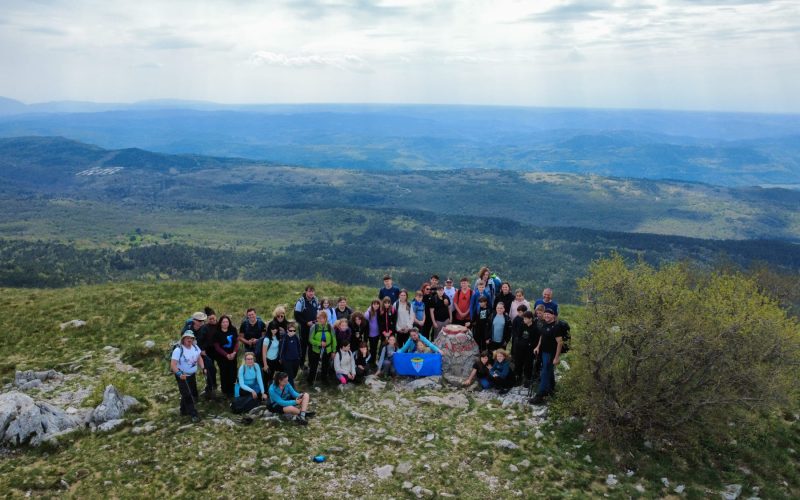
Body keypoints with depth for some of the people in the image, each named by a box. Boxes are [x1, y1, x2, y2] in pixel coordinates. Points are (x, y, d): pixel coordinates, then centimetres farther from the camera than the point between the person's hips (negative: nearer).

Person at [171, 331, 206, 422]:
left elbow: (199, 358, 12)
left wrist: (203, 368, -3)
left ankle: (184, 410, 35)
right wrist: (179, 373, -44)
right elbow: (173, 364, -29)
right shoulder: (178, 350, -23)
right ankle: (193, 414, 0)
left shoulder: (195, 347, -2)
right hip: (182, 376, -7)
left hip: (192, 375, 7)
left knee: (193, 394, 16)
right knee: (187, 395, -7)